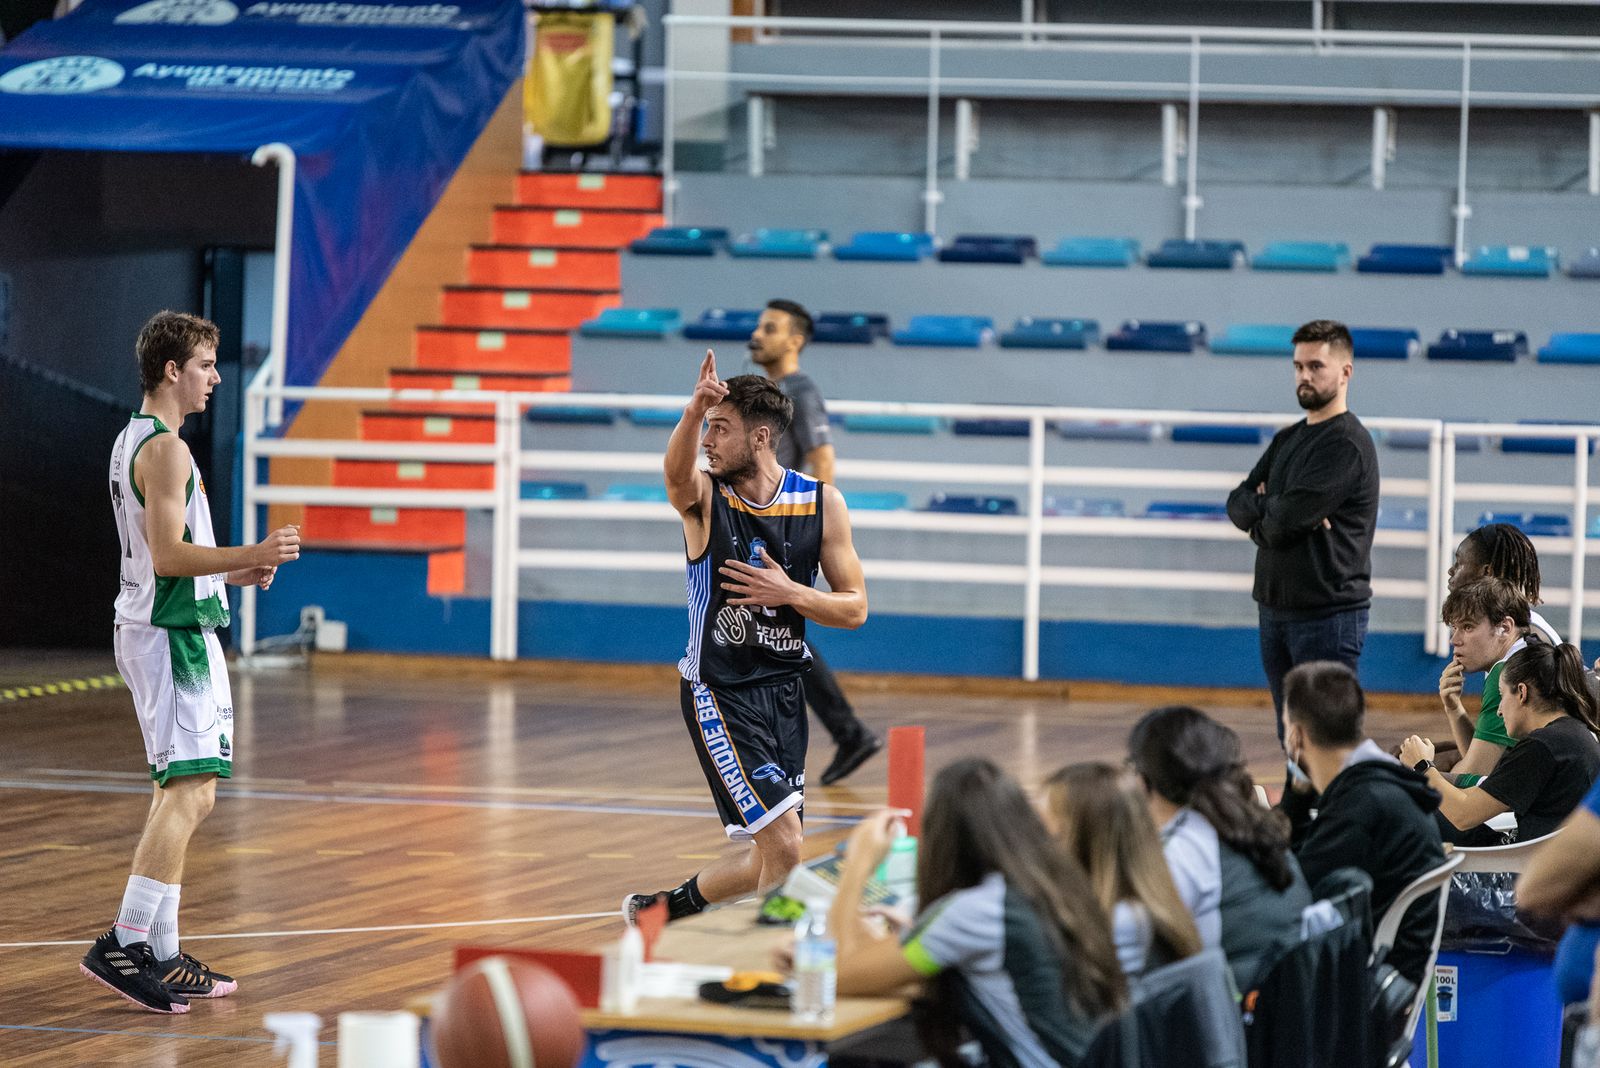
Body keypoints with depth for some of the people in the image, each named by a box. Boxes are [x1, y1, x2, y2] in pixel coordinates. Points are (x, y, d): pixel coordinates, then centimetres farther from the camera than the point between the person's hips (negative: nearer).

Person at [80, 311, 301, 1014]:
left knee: (178, 793, 12)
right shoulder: (165, 449, -15)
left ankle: (161, 955, 13)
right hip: (174, 636, -11)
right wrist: (252, 555, -25)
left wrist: (232, 574, 21)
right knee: (191, 791, -14)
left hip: (151, 630, 11)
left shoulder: (133, 441, 17)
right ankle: (124, 944, -20)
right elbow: (168, 555, -22)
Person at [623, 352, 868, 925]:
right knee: (783, 848, -15)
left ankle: (662, 909, 36)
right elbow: (676, 472, -33)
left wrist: (790, 593, -16)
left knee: (768, 861, 13)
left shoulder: (822, 503, 0)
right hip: (720, 690, -5)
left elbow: (855, 608, 2)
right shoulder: (704, 495, -8)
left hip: (784, 689, 5)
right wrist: (692, 413, -53)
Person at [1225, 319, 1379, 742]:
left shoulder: (1347, 444, -13)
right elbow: (1238, 505, 10)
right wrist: (1274, 510, -11)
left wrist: (1259, 519, 3)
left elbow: (1284, 521, -19)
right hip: (1276, 610, 9)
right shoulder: (1287, 440, 17)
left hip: (1328, 616, -9)